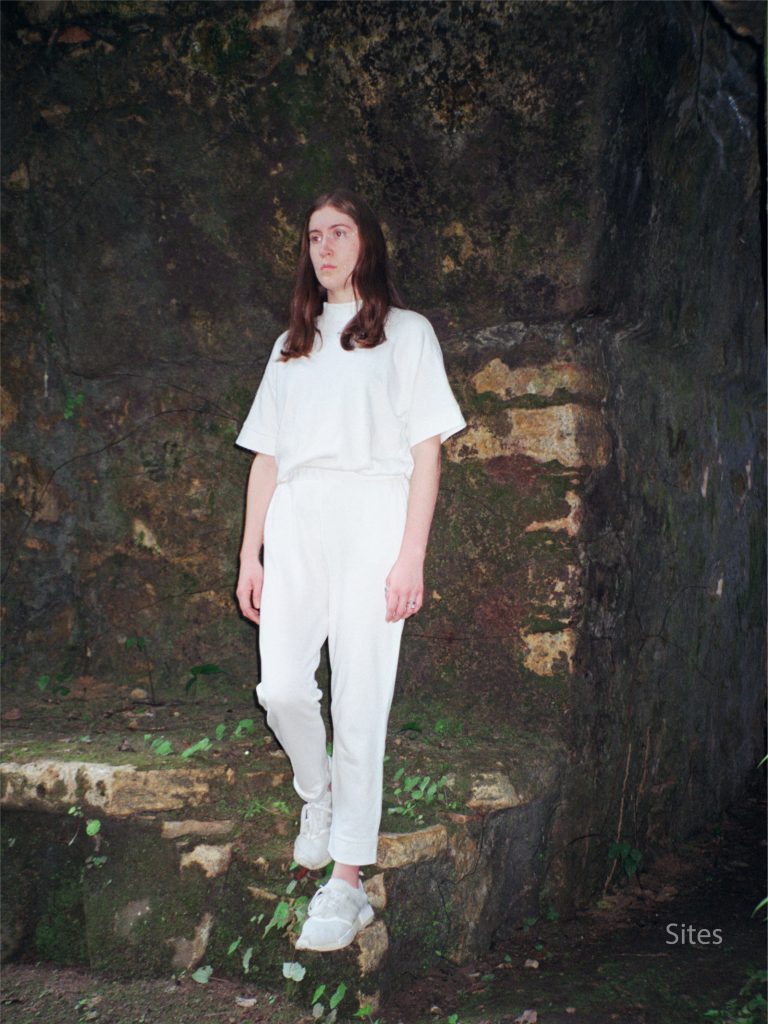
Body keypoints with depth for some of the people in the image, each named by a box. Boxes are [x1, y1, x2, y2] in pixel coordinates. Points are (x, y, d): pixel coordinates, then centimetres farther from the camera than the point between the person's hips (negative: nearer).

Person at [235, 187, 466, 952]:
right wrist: (250, 553, 10)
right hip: (294, 525, 4)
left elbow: (426, 450, 1)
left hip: (370, 522, -4)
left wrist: (411, 556, -9)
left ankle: (347, 887, 1)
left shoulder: (406, 333, 9)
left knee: (359, 702, -6)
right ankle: (317, 793, 24)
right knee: (281, 689, -8)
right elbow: (266, 456, 18)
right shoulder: (291, 346, 22)